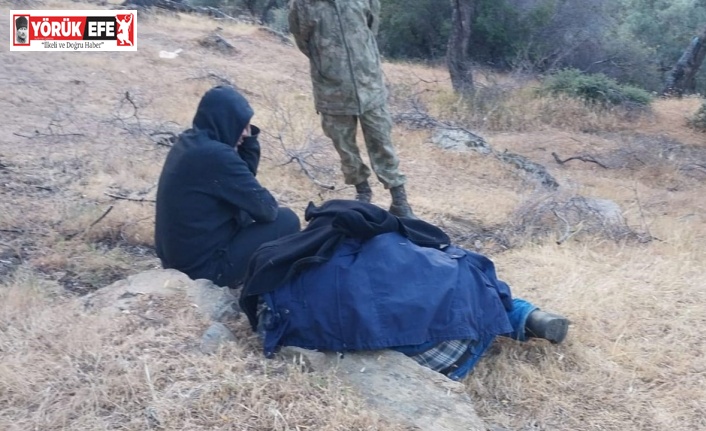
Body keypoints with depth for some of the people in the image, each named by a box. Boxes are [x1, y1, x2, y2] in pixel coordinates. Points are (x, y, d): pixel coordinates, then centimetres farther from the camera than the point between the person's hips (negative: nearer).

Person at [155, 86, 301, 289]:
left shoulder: (189, 141, 5)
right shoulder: (215, 155, -25)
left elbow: (245, 176, 13)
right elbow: (265, 208, -17)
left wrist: (248, 139, -1)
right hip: (203, 265, -10)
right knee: (287, 220, -3)